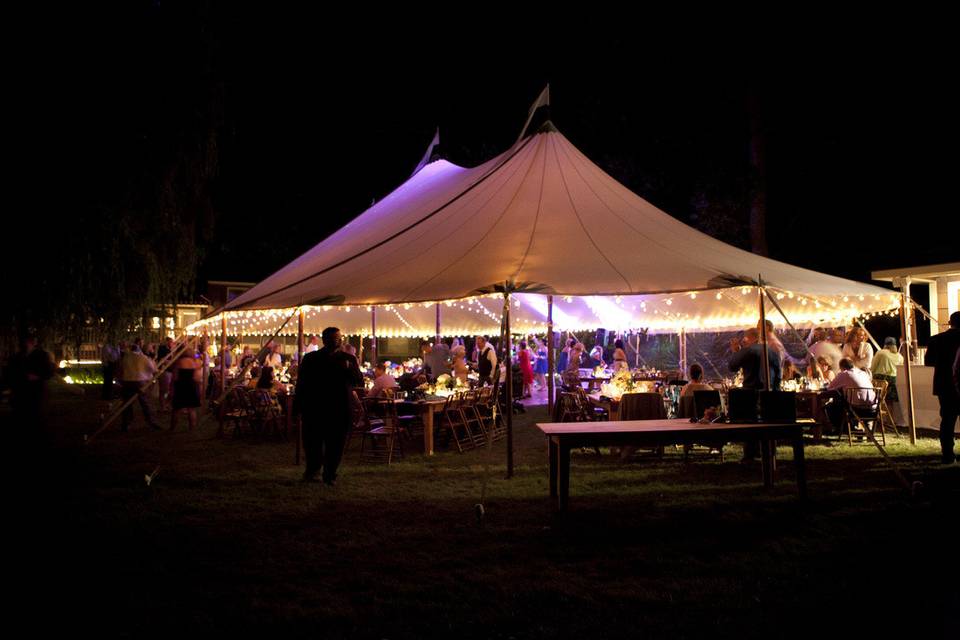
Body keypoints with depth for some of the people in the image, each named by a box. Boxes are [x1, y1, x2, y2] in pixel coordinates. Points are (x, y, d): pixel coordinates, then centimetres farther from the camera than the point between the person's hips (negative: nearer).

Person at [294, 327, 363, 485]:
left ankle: (330, 475, 18)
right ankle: (312, 470, 28)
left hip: (339, 412, 0)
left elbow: (360, 382, -1)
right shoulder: (310, 359, 5)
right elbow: (301, 383, 7)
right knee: (312, 444, 5)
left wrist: (349, 369, -19)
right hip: (314, 411, 0)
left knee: (335, 446, 4)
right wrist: (298, 408, 3)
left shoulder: (348, 359, 6)